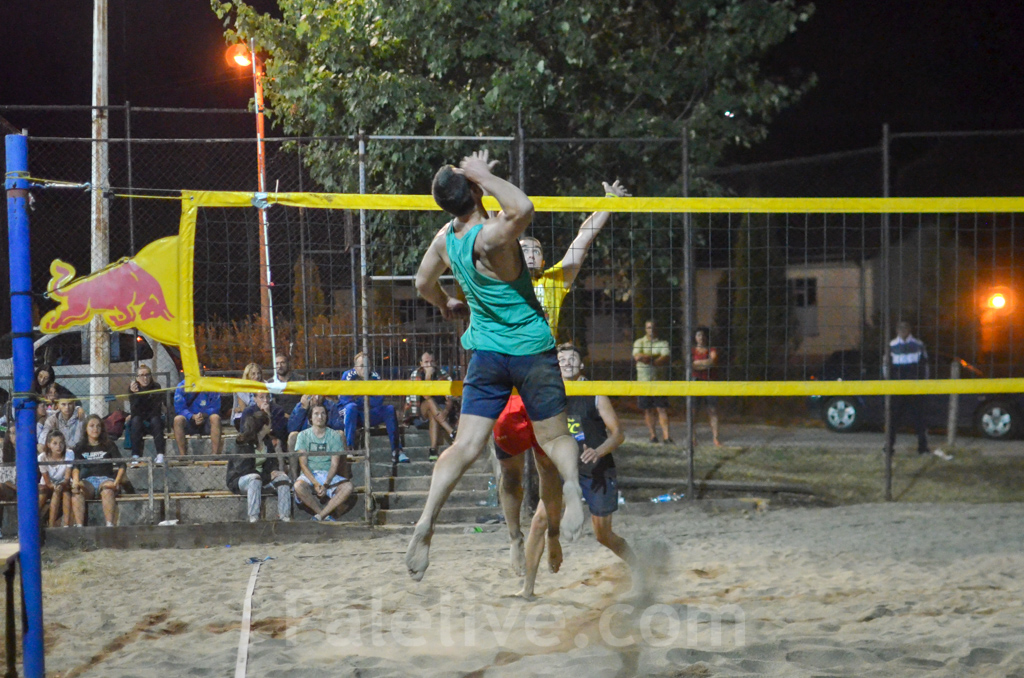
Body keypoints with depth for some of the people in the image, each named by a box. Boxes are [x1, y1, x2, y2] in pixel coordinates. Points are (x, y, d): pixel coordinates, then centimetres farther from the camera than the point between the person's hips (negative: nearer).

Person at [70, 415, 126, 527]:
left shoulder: (108, 445, 11)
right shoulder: (81, 447, 14)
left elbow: (121, 466, 5)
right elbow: (75, 467, -1)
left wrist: (116, 482, -13)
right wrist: (76, 482, -22)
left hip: (105, 479, -1)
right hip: (88, 480, 1)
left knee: (108, 491, -37)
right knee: (76, 492, -33)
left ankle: (110, 525, -44)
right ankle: (79, 525, -40)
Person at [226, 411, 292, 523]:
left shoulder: (267, 441, 8)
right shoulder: (243, 443, -16)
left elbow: (271, 463, 12)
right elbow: (243, 469, -23)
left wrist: (273, 471, -14)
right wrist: (268, 476, -24)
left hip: (262, 476, 7)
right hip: (239, 479, -7)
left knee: (283, 477, -17)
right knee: (255, 478, -39)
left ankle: (285, 516, -25)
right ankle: (253, 518, -44)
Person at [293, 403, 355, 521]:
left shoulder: (335, 436, 6)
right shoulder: (303, 435, 5)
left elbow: (334, 464, -2)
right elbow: (303, 464, -4)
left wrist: (326, 484, -20)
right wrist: (315, 483, -21)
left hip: (329, 475, 1)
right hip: (309, 475, -1)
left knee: (348, 487, -29)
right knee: (299, 486, -36)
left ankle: (320, 516, -29)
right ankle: (326, 515, -24)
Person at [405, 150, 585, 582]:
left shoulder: (445, 238, -1)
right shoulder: (489, 237, -23)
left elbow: (423, 283, 15)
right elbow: (523, 209, -43)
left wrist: (446, 305, 36)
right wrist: (484, 175, -29)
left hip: (485, 349, 5)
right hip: (531, 349, -5)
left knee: (465, 447, 2)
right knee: (554, 437, 8)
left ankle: (426, 522, -11)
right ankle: (571, 485, -20)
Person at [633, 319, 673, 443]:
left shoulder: (663, 343, 6)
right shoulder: (639, 342, 8)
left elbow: (665, 360, -9)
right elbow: (637, 357, -10)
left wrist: (647, 359, -14)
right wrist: (656, 356, -9)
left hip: (659, 380, -1)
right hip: (644, 380, 1)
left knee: (662, 409, -7)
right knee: (648, 410, 4)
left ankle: (666, 436, -13)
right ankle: (652, 435, 12)